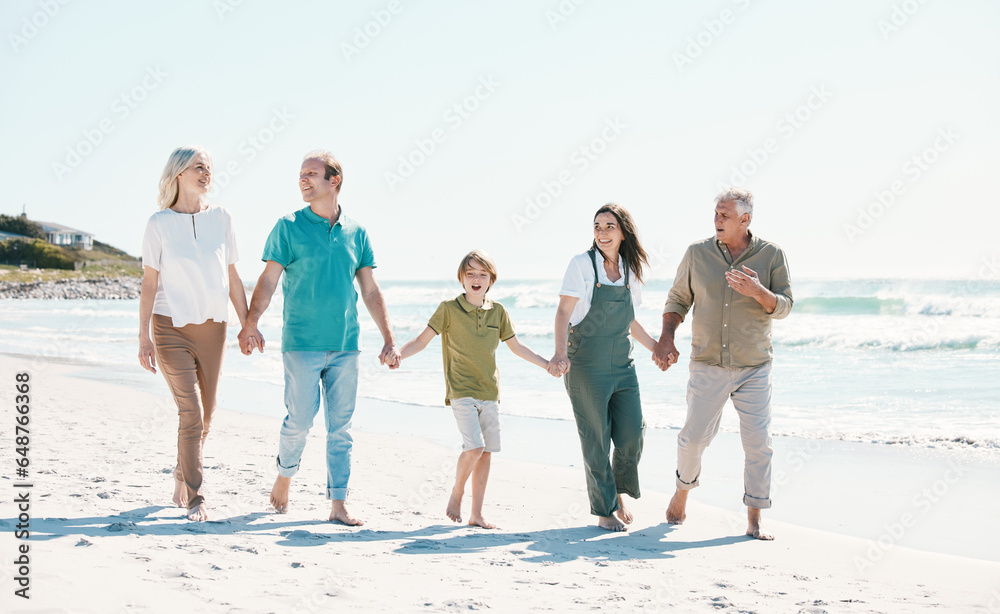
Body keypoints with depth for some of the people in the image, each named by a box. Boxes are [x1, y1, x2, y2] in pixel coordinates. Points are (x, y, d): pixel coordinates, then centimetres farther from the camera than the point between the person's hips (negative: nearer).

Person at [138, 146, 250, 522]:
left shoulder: (220, 218, 4)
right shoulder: (160, 223, -4)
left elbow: (232, 278, 9)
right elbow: (149, 283, -4)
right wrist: (143, 338, -9)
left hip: (212, 326, 4)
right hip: (172, 326, -4)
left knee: (205, 415, 10)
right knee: (191, 414, -11)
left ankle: (181, 477, 33)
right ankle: (193, 498, -2)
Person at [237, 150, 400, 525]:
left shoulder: (356, 233, 9)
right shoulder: (289, 227, 0)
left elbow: (370, 291, 12)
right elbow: (268, 281, -6)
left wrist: (389, 339, 7)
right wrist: (250, 323, -21)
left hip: (345, 345, 3)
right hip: (302, 343, -3)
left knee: (341, 425, 3)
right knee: (300, 419, -4)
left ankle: (338, 505, 8)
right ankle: (285, 474, 25)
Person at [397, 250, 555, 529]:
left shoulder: (498, 311, 7)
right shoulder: (449, 309, -4)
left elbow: (516, 346, 17)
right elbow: (422, 340, -5)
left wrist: (545, 364, 15)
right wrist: (398, 354, -21)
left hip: (490, 392, 5)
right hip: (461, 391, -4)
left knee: (486, 452, 4)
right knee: (475, 447, -18)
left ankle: (477, 514, 15)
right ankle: (456, 493, 9)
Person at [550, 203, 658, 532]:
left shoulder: (630, 270, 7)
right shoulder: (582, 264, -8)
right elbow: (564, 312, -13)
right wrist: (560, 353, -26)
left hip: (622, 366, 5)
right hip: (587, 366, -5)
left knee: (632, 436, 3)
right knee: (597, 440, 1)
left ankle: (618, 493, 28)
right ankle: (604, 510, 14)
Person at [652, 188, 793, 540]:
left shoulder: (771, 255, -2)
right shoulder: (697, 254, 1)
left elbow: (783, 307, -4)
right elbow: (678, 299, 10)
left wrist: (758, 292, -24)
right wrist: (666, 338, -3)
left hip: (754, 369, 0)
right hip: (708, 366, 0)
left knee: (758, 443, -4)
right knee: (694, 436, -1)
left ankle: (754, 521, 5)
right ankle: (683, 489, 29)